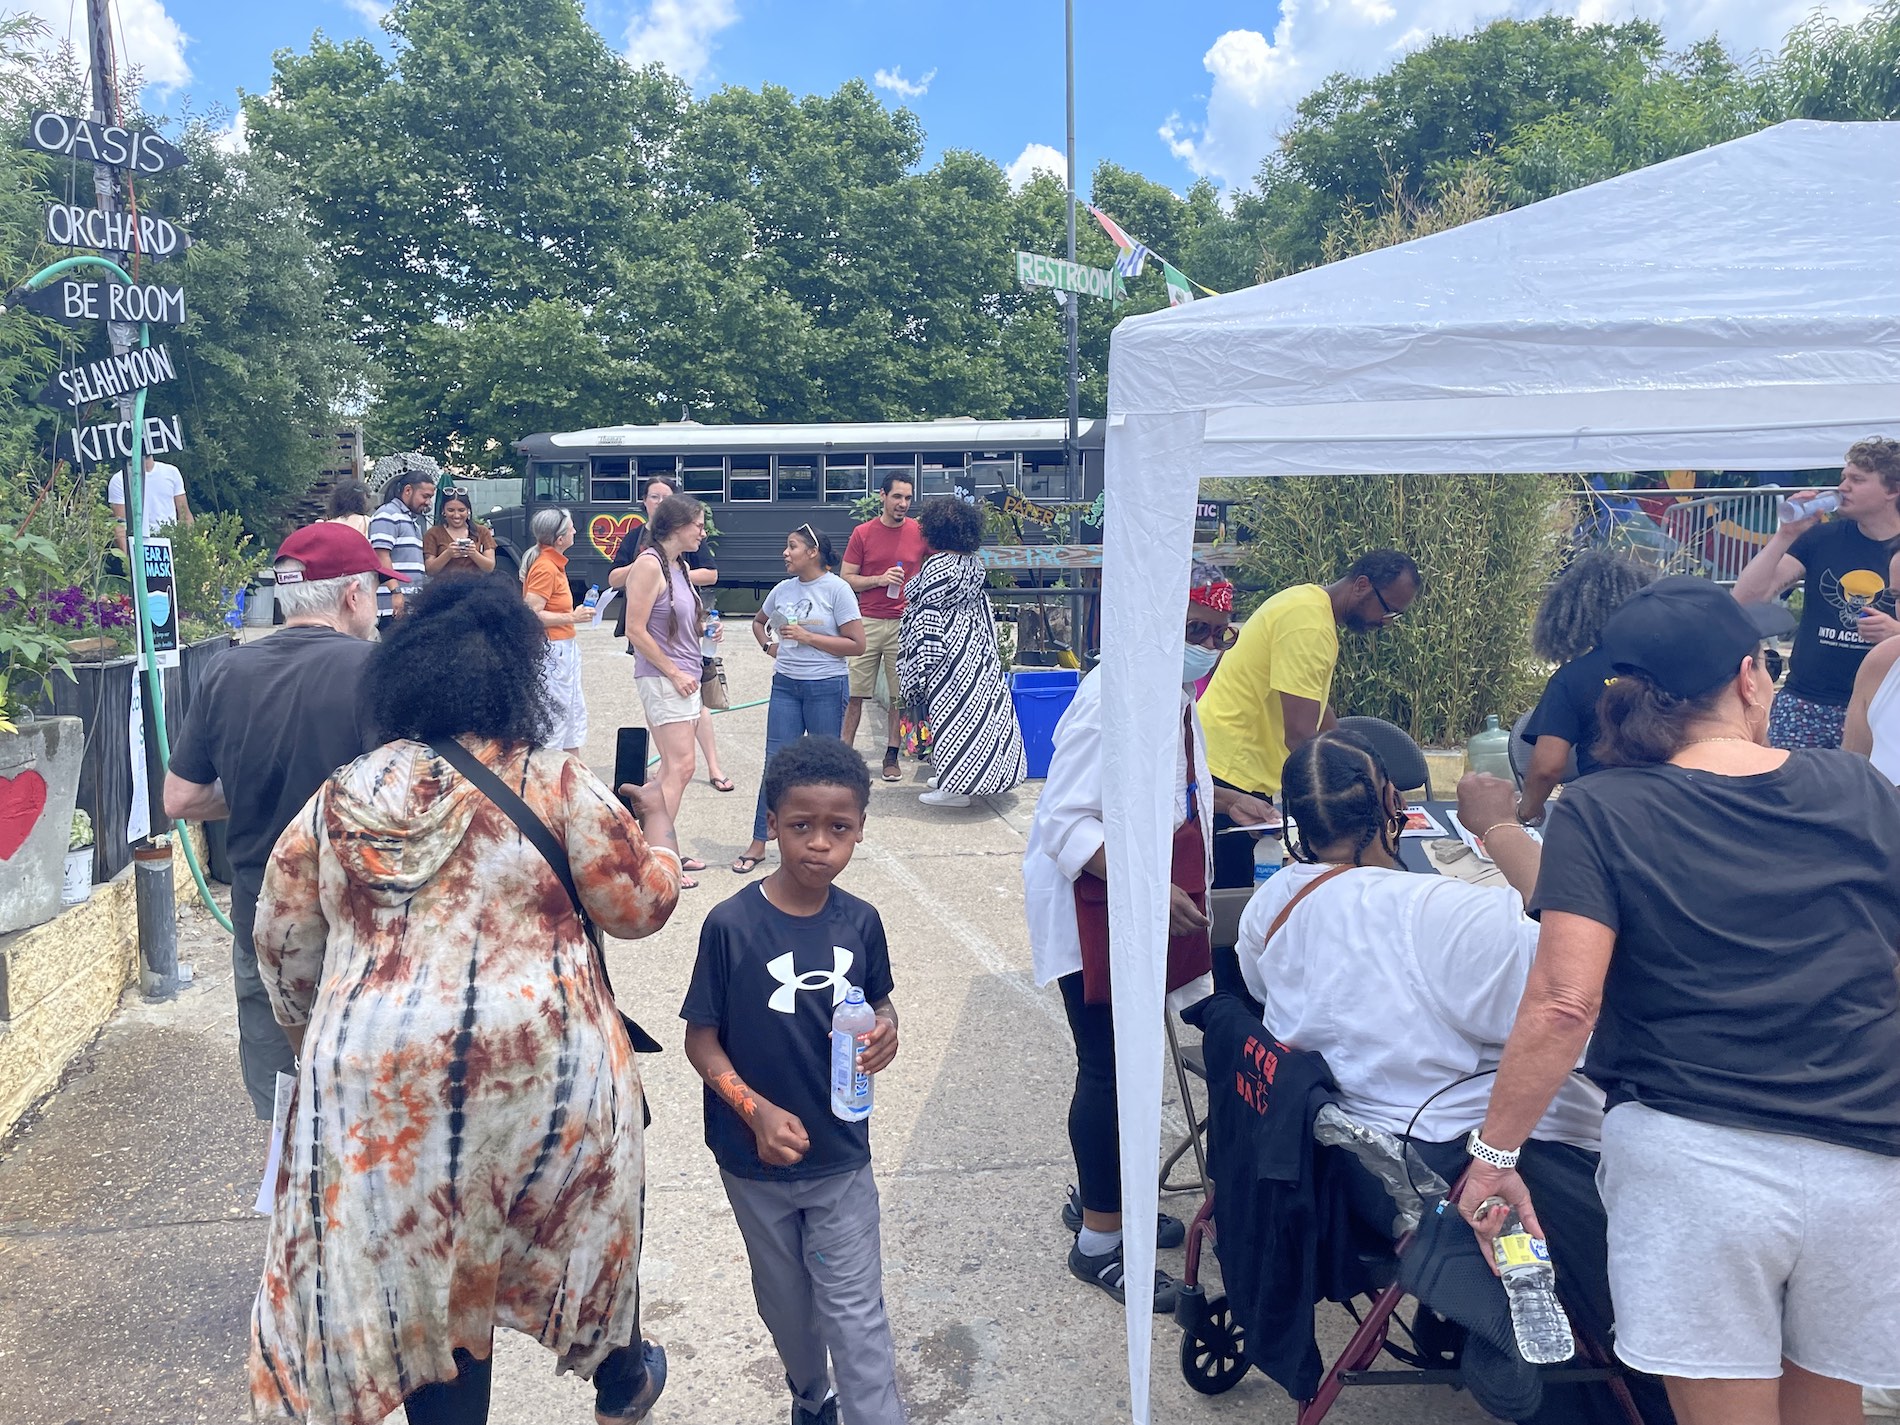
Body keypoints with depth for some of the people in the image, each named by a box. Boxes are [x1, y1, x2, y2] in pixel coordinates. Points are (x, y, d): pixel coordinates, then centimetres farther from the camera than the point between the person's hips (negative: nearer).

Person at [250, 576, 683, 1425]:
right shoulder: (549, 783, -8)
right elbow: (642, 904, -3)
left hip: (377, 1081, 2)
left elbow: (283, 944, 10)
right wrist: (655, 823, 15)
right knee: (582, 1205, 24)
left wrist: (319, 1039, 26)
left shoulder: (337, 799, 4)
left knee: (421, 1266, 16)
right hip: (535, 1063, -2)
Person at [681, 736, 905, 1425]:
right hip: (757, 1160, 0)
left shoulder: (860, 922, -9)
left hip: (842, 1156, 1)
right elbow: (700, 1039, -11)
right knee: (785, 1300, 22)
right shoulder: (731, 925, -19)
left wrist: (884, 1033, -16)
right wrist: (756, 1110, -23)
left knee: (856, 1312, 3)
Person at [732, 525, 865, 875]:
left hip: (826, 687, -5)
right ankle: (759, 843, 9)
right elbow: (758, 621, 28)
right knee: (776, 763, 4)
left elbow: (857, 645, -13)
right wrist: (769, 645, 8)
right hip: (785, 685, 5)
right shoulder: (783, 589, 8)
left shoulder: (837, 589, -9)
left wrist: (807, 637, -16)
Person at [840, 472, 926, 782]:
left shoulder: (920, 532, 3)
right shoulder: (862, 533, 1)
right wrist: (880, 579, -12)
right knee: (855, 693, 1)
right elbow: (845, 579, 3)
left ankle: (891, 756, 15)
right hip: (867, 622, 0)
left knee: (900, 693, 4)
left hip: (905, 623, 1)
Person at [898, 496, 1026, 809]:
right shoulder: (973, 564, 9)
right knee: (977, 708, 12)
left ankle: (954, 787, 1)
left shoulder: (937, 565, -15)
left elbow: (928, 614, -18)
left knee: (950, 713, -3)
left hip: (951, 654, -9)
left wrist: (923, 662, -17)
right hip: (979, 651, 9)